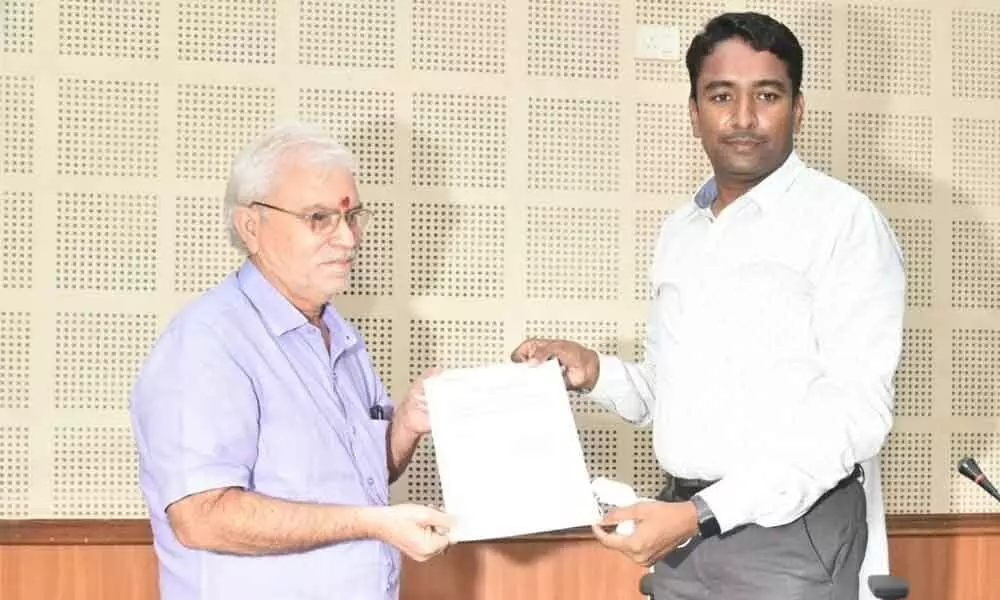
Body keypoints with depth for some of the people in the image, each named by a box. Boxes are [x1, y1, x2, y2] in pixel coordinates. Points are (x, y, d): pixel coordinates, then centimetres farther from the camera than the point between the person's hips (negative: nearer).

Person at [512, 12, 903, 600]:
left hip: (792, 532, -6)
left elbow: (859, 412, -17)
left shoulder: (843, 219, -9)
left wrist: (702, 514, -21)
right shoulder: (679, 231, 12)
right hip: (686, 529, 6)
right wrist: (595, 372, -1)